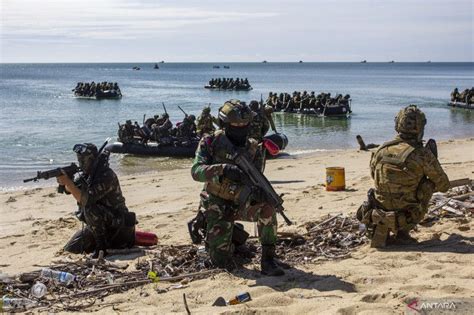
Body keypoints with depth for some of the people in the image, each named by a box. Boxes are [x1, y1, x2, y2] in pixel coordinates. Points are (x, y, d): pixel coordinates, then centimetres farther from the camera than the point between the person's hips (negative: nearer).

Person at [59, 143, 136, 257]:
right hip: (99, 223, 9)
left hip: (114, 221, -9)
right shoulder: (88, 174, 3)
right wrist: (66, 183, -23)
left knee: (90, 209, -35)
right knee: (71, 249, 4)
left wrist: (68, 182, -33)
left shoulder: (106, 176, -24)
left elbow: (86, 200, -32)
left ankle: (102, 246, -19)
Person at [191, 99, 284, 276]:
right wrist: (223, 169, -42)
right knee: (221, 262, -8)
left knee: (267, 206, -32)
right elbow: (196, 171, -24)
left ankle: (268, 260, -23)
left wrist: (257, 192, -36)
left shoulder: (254, 149, -5)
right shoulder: (210, 143, -11)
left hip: (241, 203, 1)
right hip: (217, 207, -1)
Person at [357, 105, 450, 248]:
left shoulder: (381, 150, -1)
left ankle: (379, 228, 12)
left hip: (380, 210, 5)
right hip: (408, 216, -4)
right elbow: (443, 185, -2)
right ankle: (403, 232, 9)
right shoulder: (423, 154, -14)